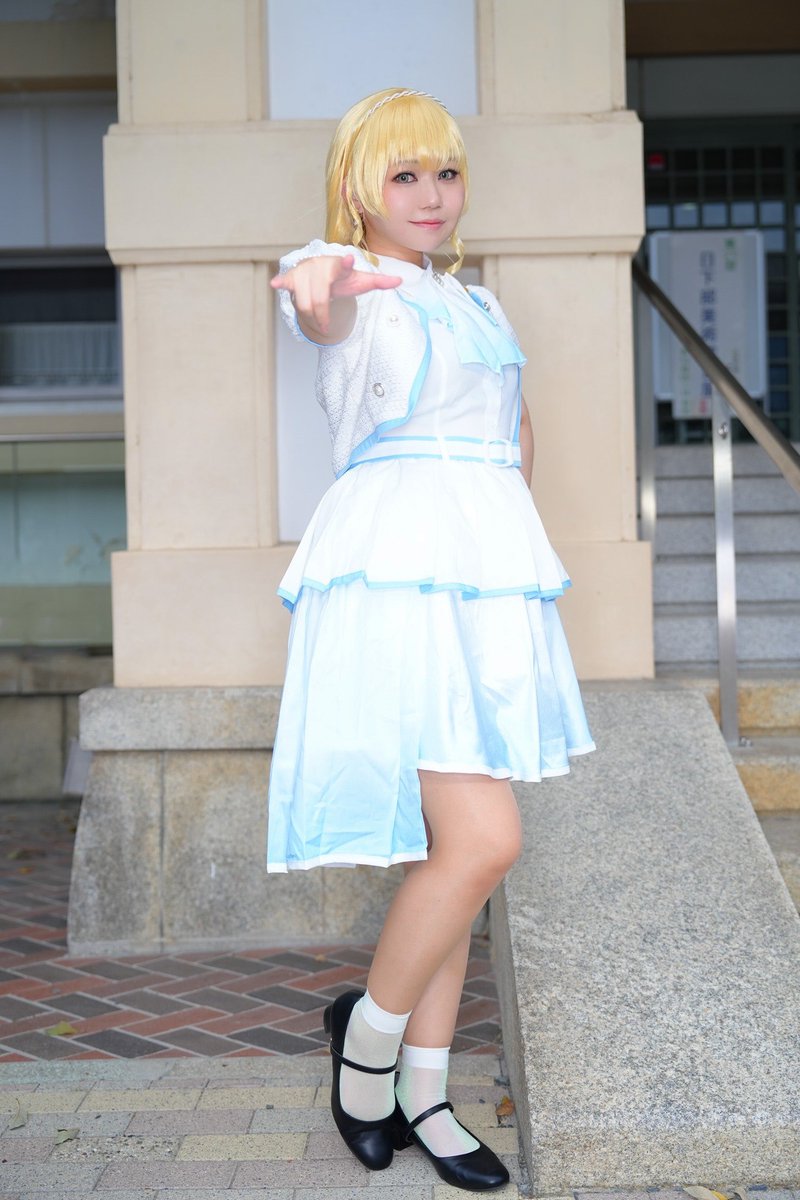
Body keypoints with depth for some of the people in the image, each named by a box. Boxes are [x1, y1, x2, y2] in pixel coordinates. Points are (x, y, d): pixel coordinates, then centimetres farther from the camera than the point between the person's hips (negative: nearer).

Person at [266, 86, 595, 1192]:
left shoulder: (479, 301, 21)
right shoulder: (353, 285, -1)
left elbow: (518, 424, 33)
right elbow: (326, 312, -26)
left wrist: (505, 516, 16)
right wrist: (322, 286, -50)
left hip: (486, 580, 7)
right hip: (399, 575, -7)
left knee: (452, 849, 8)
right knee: (481, 842, -16)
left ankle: (423, 1097, 20)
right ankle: (366, 1036, 9)